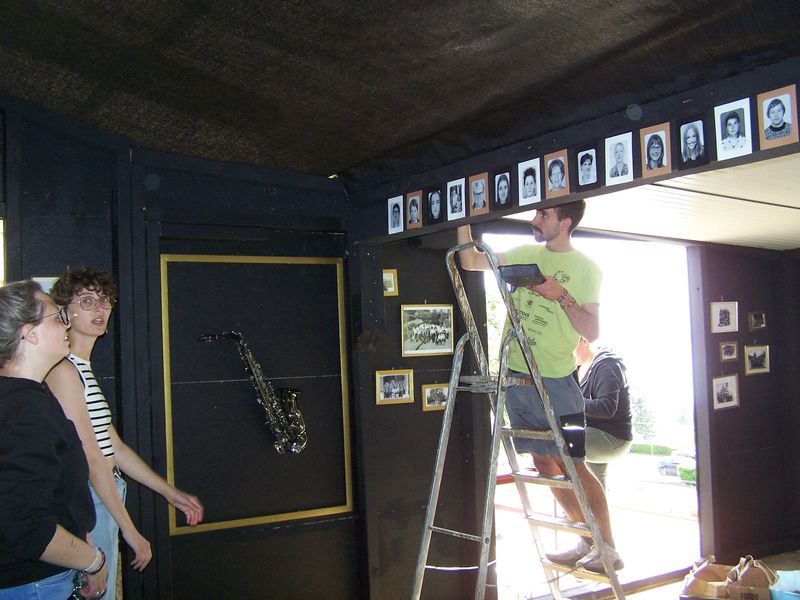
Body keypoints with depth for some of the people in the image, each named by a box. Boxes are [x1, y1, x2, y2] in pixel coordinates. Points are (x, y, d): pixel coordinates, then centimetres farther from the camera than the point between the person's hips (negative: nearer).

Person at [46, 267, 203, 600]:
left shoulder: (83, 369, 15)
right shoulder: (63, 370, -15)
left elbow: (114, 448, 17)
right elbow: (91, 459, -19)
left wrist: (172, 494, 16)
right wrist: (131, 531, -19)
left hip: (103, 495, 9)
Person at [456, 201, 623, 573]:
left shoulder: (585, 268, -4)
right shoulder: (525, 255, 11)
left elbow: (592, 331, -8)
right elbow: (471, 261, 10)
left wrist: (561, 295, -18)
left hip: (554, 379, -5)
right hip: (516, 376, 6)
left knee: (573, 465, -4)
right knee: (544, 464, 10)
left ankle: (608, 547, 9)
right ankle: (587, 540, 24)